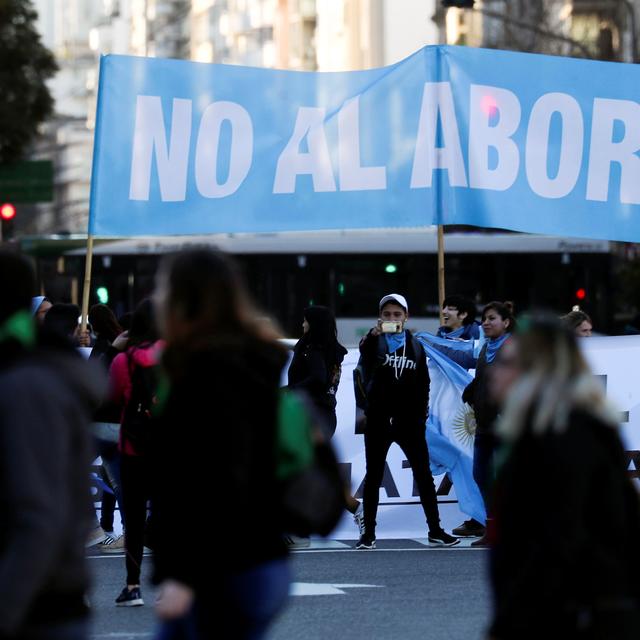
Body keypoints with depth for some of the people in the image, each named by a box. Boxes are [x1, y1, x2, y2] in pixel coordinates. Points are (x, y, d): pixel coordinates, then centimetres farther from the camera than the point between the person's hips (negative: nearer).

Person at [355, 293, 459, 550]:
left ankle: (435, 531, 7)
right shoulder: (375, 341, -1)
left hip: (409, 420, 2)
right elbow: (366, 362, -24)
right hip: (379, 420, -2)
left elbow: (423, 384, 12)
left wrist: (421, 417, 5)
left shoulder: (415, 346, 9)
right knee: (373, 476, 3)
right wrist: (373, 335, -41)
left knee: (424, 475, 1)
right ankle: (369, 533, 9)